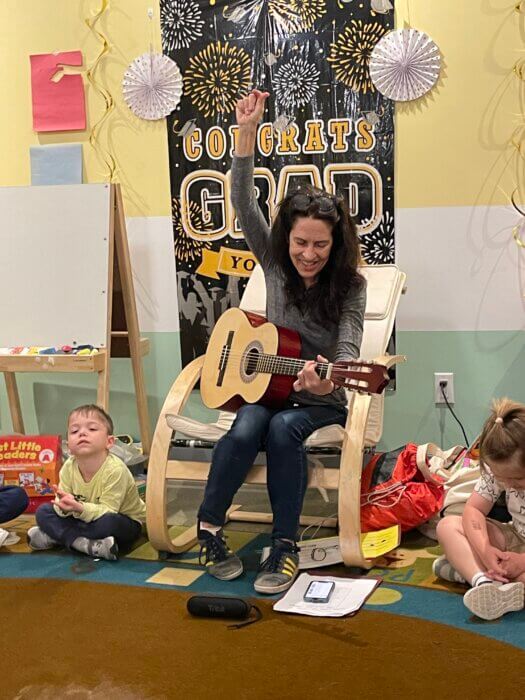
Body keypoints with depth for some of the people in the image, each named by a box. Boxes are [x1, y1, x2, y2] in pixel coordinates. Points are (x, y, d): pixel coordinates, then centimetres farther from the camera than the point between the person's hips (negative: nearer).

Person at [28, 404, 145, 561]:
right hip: (84, 517, 5)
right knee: (43, 512, -6)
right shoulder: (68, 467, -13)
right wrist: (64, 505, -32)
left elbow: (107, 510, -26)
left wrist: (80, 508, -42)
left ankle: (54, 537, -19)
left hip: (125, 522, -5)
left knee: (108, 522, -38)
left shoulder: (115, 470, -29)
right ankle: (84, 544, -23)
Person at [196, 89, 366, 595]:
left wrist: (329, 378, -46)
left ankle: (285, 546, -27)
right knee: (245, 430, -31)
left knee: (283, 427, -34)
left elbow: (348, 347, -21)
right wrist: (247, 133, -20)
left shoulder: (350, 286, -8)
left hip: (320, 400, -2)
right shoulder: (275, 263, 0)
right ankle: (208, 528, -13)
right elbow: (243, 203, -9)